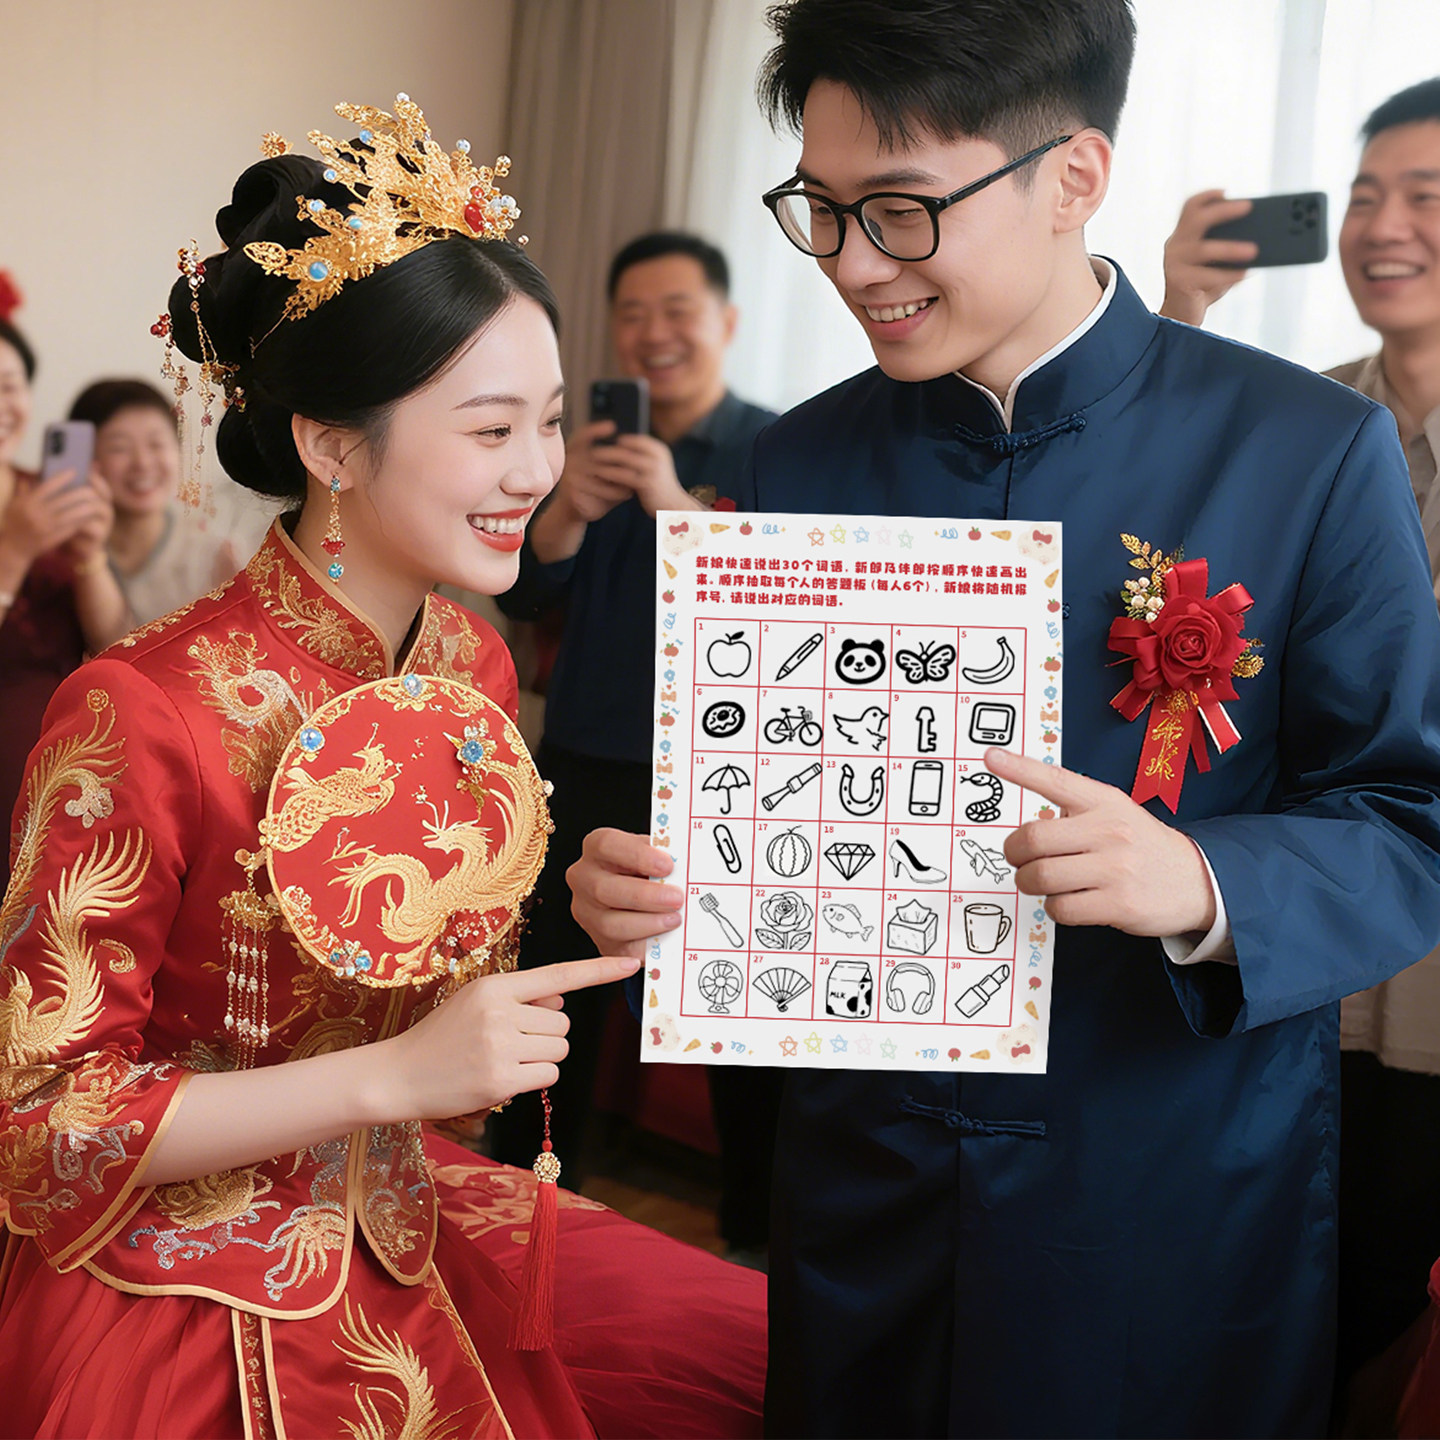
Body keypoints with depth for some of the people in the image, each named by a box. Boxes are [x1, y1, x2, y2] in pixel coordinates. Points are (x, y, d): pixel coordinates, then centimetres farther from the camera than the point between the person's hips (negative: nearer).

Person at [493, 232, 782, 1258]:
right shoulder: (596, 449, 8)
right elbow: (526, 595, 1)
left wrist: (681, 505, -29)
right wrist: (567, 508, -19)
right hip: (587, 775, 4)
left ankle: (754, 1240, 21)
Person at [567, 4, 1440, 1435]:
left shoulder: (1311, 453, -10)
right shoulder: (800, 461, 1)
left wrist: (1202, 886, -27)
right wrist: (640, 887, -14)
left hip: (1177, 1215, -2)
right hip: (862, 1197, 3)